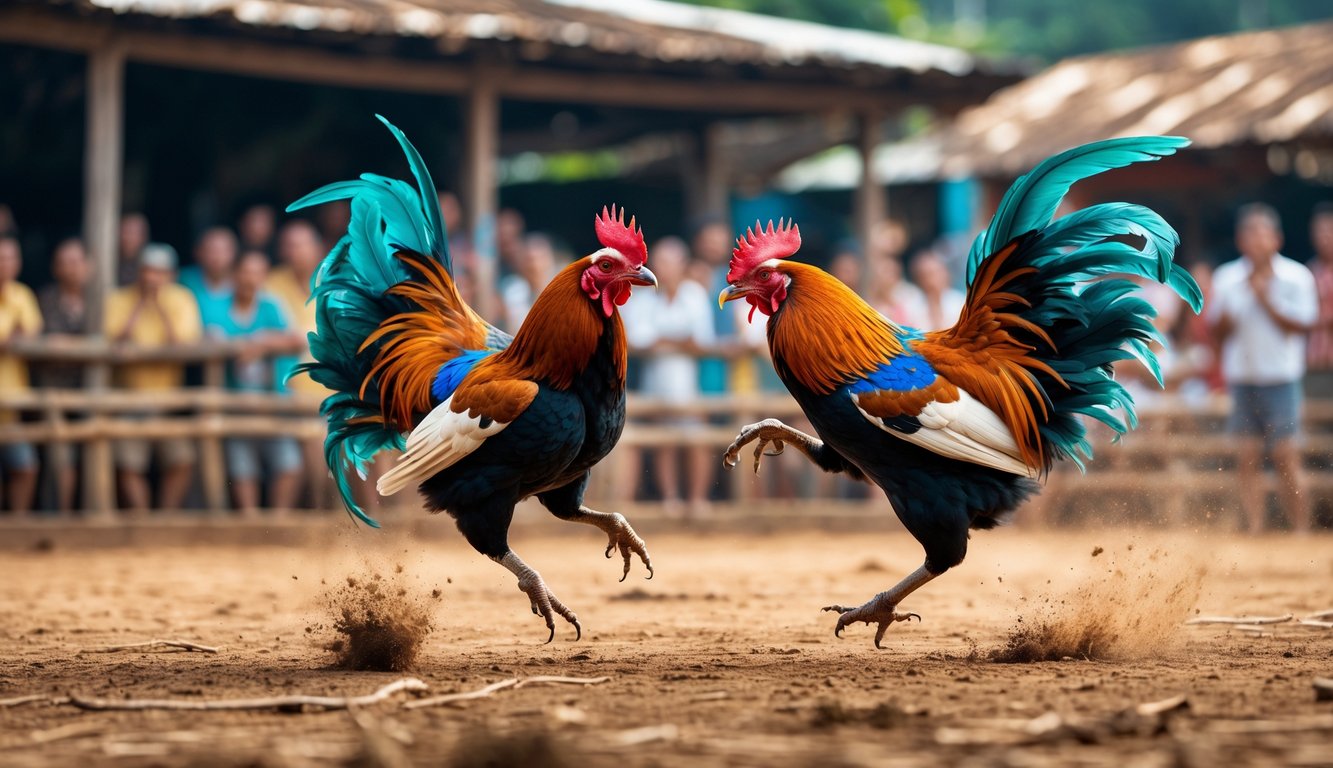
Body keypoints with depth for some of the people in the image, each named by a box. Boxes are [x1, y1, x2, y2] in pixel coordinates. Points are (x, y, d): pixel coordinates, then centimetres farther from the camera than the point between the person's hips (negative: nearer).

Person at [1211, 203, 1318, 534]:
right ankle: (1254, 531, 4)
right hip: (1241, 377, 3)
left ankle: (1302, 531, -3)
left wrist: (1267, 301, -16)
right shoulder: (1226, 278, 7)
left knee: (1286, 457, -8)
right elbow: (1219, 331, 9)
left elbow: (1303, 325, -7)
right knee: (1247, 457, 0)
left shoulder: (1297, 277, -1)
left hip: (1281, 378, -3)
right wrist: (1224, 319, -13)